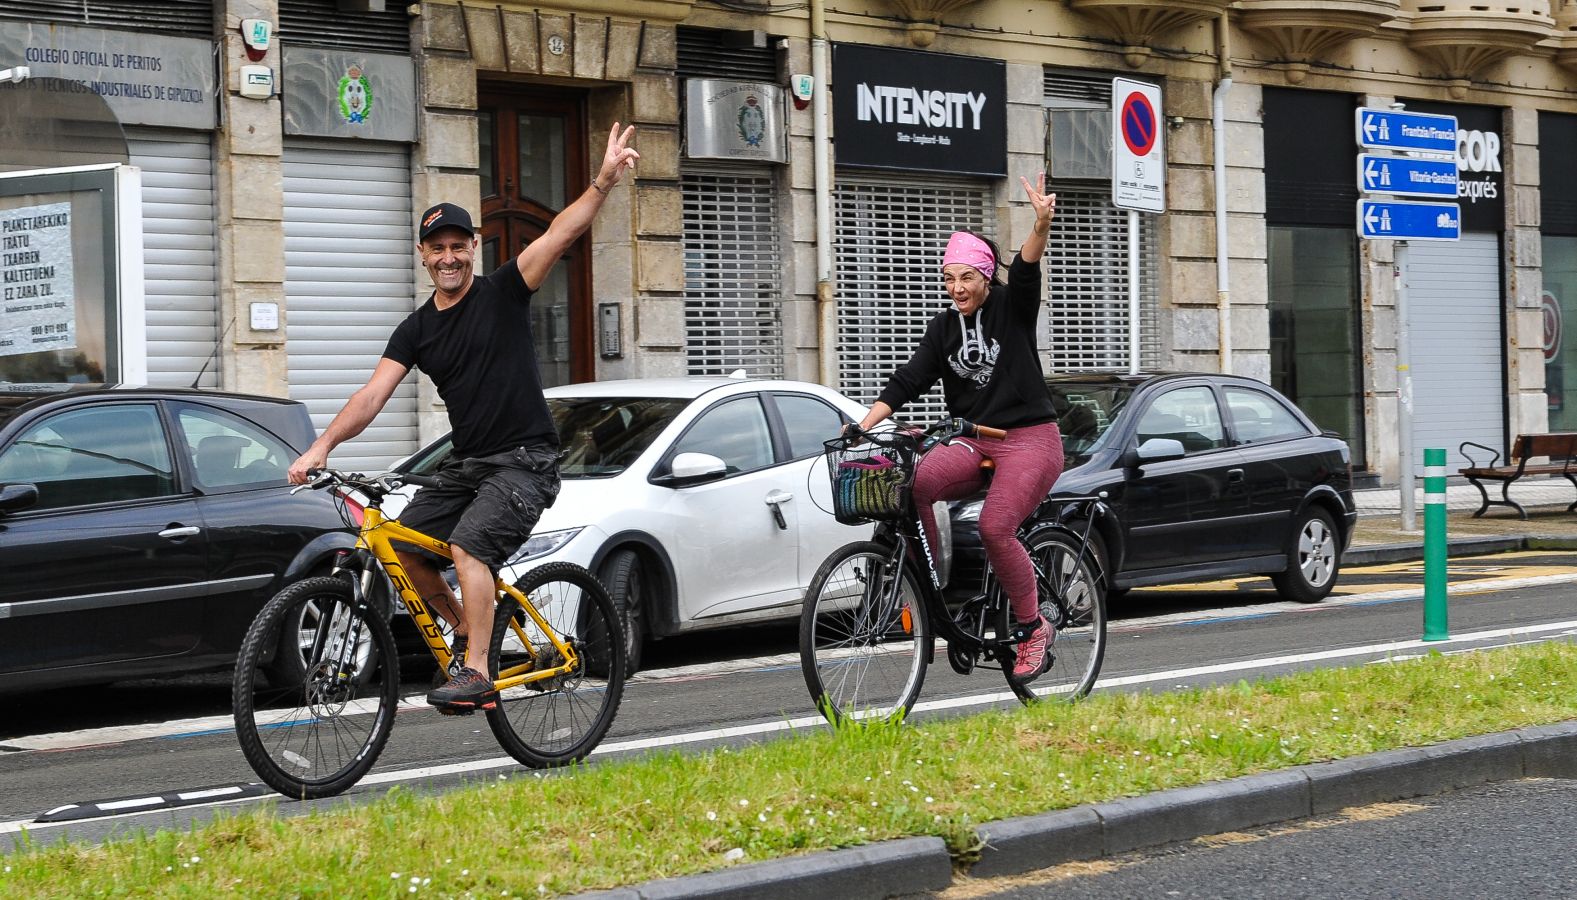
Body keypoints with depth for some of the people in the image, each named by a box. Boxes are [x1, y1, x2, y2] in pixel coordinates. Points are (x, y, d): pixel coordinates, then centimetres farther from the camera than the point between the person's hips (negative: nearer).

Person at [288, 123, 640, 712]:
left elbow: (559, 235, -16)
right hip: (466, 464, 6)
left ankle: (476, 675, -27)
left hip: (525, 460, -6)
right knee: (401, 547, -4)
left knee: (468, 545, -26)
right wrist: (321, 447, -14)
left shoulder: (503, 293, -3)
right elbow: (373, 395, -1)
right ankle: (466, 632, 16)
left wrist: (604, 181, -30)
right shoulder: (417, 330, 8)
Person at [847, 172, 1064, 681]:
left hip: (1029, 440, -4)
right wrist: (865, 424, -12)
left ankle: (1033, 628, -6)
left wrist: (1042, 225, -41)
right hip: (974, 441, 4)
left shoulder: (1011, 309, 0)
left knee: (995, 528, -25)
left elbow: (1026, 272, -21)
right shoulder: (943, 328, 10)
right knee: (913, 483, -27)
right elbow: (907, 381, 2)